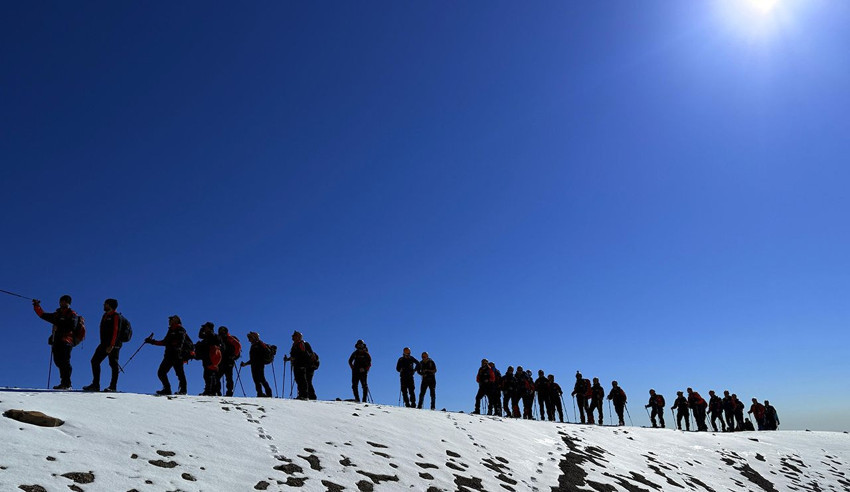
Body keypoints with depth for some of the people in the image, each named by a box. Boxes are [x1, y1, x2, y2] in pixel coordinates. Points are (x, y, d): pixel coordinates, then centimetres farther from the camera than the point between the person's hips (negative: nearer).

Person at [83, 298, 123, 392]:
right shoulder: (105, 316, 18)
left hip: (113, 345, -9)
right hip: (104, 344, 9)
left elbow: (115, 331, -17)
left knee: (113, 364, -4)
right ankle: (95, 385, 8)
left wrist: (111, 345, -24)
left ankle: (113, 386, 0)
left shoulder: (116, 316, -9)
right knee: (95, 361, 3)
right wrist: (103, 343, 19)